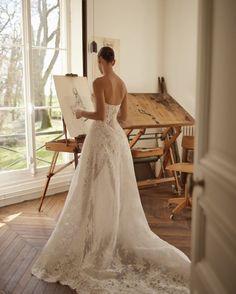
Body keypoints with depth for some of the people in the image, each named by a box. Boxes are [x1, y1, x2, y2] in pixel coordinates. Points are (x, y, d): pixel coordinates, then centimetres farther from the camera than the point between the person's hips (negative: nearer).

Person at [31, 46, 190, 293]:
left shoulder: (99, 82, -14)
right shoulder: (122, 83, 10)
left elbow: (100, 115, -20)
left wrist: (82, 113, -2)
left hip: (102, 137, -8)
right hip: (118, 136, 8)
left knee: (99, 192, -1)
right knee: (117, 191, 15)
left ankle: (100, 246, 8)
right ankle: (123, 237, 24)